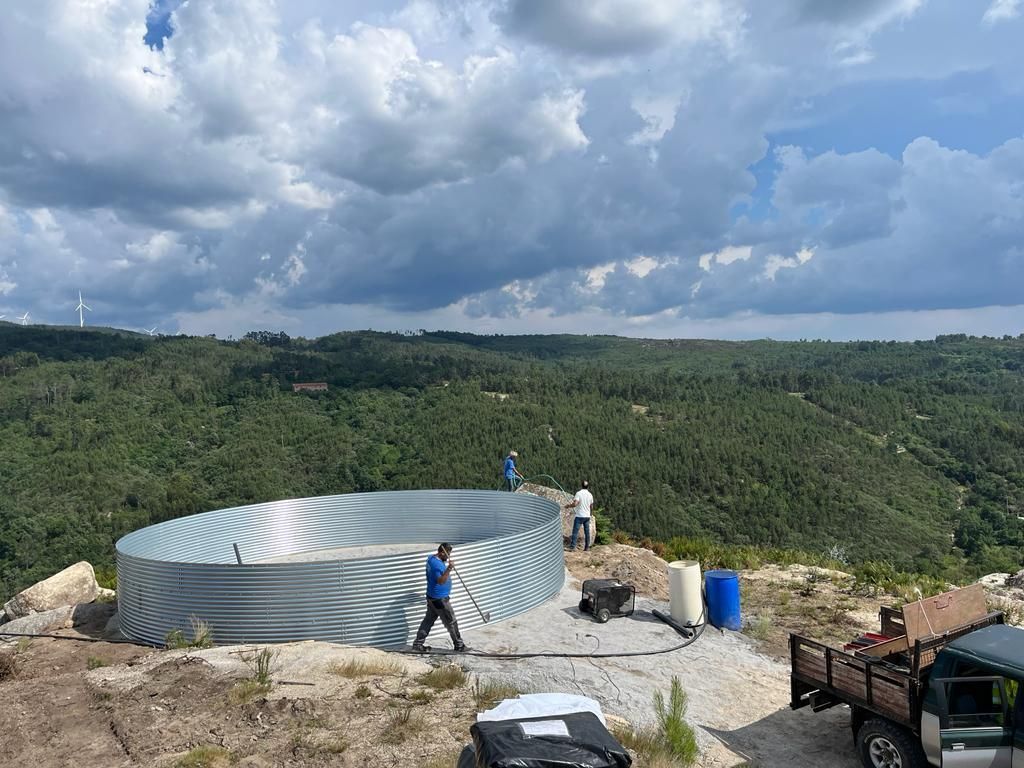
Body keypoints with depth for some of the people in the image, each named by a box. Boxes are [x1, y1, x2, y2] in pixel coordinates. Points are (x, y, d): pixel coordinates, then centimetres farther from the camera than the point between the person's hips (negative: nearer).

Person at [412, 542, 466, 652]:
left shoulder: (431, 558, 6)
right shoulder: (437, 564, -26)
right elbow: (440, 581, -37)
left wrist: (447, 564, 16)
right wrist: (449, 569, -45)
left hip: (432, 597, 10)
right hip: (439, 599, -10)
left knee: (428, 620, 16)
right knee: (451, 622, 4)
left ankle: (418, 644, 20)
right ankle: (459, 645, 16)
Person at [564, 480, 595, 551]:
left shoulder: (579, 493, -10)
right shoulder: (590, 495, 6)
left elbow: (575, 504, -21)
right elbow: (591, 507, 13)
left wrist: (568, 506, -4)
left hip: (579, 516, -5)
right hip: (587, 516, 5)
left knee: (575, 531, -3)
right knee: (587, 532, 9)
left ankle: (572, 546, -8)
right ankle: (587, 547, 12)